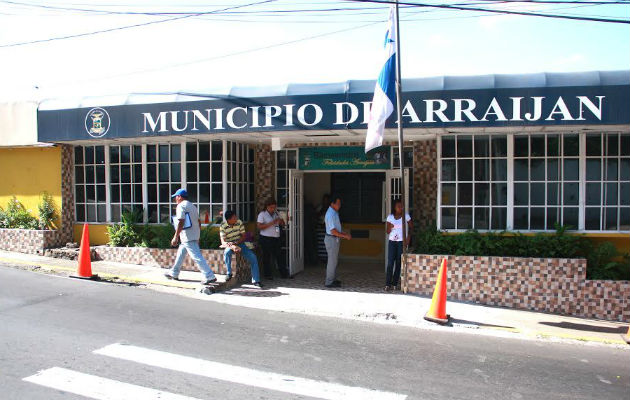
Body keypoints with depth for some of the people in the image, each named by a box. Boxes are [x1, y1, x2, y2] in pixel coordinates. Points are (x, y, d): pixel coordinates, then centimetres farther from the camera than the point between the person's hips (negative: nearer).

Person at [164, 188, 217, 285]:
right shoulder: (192, 206, 19)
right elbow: (199, 222, 19)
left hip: (188, 237, -10)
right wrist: (197, 237, 22)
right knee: (180, 253, 22)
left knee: (197, 256, -11)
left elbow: (181, 223, -18)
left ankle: (210, 276, -14)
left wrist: (175, 237, -15)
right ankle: (174, 273, 33)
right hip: (195, 235, 10)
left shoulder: (181, 206, -9)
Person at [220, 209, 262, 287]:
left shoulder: (239, 222, -8)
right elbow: (223, 242, -21)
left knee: (253, 257, -17)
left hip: (240, 243, 2)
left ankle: (256, 280, -11)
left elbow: (243, 236, -3)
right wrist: (233, 247, -40)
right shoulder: (223, 227, -14)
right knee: (227, 252, -37)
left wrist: (235, 243, -22)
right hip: (230, 245, -2)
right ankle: (229, 273, -15)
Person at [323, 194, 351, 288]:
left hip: (335, 239, 10)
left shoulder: (335, 213, 12)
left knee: (334, 260, 17)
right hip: (331, 239, -10)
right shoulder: (330, 214, -20)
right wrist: (345, 236, -17)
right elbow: (333, 231, -23)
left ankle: (333, 279, 27)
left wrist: (344, 234, 11)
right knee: (332, 261, -5)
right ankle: (329, 282, 2)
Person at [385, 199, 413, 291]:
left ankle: (394, 284, 8)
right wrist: (390, 227, -18)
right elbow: (388, 232, 4)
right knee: (390, 263, -6)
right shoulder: (390, 217, 2)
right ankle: (387, 284, -4)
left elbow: (411, 227, 7)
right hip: (392, 242, 1)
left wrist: (408, 237, -5)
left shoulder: (405, 216, -2)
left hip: (402, 242, -1)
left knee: (398, 263, 1)